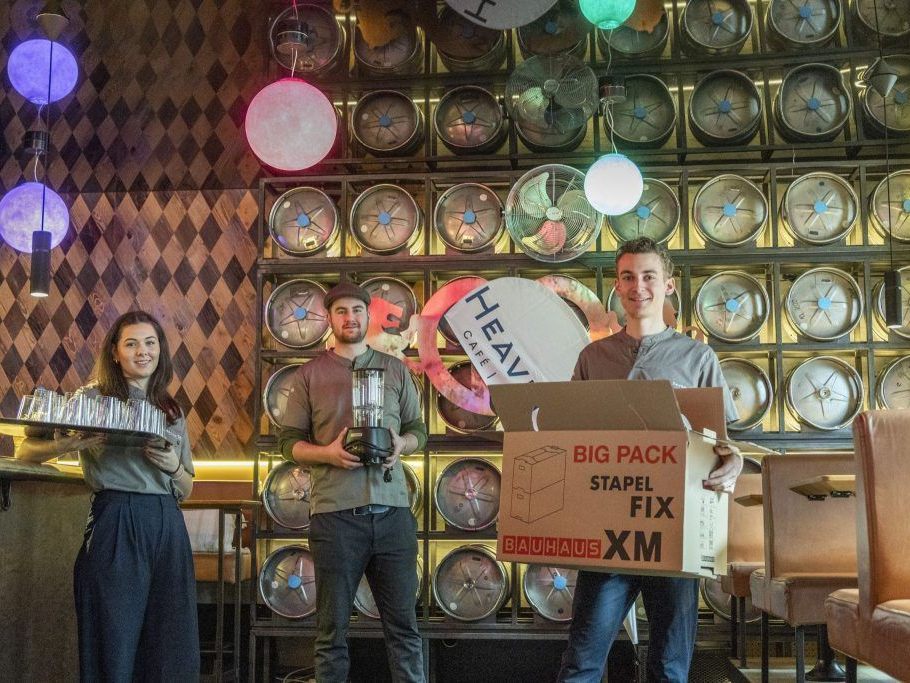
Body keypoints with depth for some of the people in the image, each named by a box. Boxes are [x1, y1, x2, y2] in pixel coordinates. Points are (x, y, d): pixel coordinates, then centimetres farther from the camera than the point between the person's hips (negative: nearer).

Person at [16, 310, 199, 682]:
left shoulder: (173, 413, 16)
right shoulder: (92, 397, 2)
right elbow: (25, 452, -2)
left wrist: (173, 467, -1)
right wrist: (70, 443, -20)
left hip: (167, 527, 5)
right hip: (114, 525, -5)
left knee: (171, 650, 5)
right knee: (114, 645, -1)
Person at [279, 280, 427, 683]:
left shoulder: (395, 370, 13)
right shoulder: (309, 374, 7)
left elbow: (419, 430, 17)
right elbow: (288, 441, 6)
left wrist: (402, 445, -6)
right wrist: (327, 453, -12)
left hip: (392, 509, 2)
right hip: (334, 512, -1)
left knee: (403, 621, 5)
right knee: (332, 625, 5)